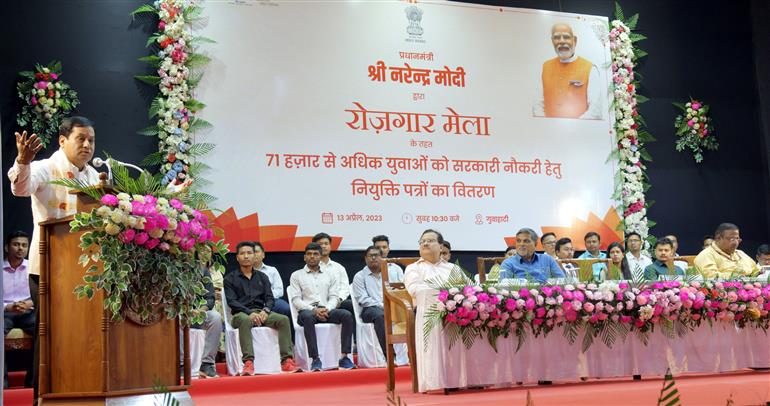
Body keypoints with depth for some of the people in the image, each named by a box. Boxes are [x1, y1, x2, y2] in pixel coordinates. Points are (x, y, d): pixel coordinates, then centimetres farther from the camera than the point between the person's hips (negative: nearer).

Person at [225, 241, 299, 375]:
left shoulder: (262, 277, 22)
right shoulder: (230, 278, 11)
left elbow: (270, 299, 12)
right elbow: (231, 301, -2)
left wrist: (265, 311, -12)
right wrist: (249, 312, -18)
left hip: (261, 312, 3)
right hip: (241, 313, -3)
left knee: (284, 319, -25)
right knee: (245, 321, -40)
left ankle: (287, 361, -32)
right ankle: (248, 362, -49)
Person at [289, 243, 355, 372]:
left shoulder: (330, 273, 19)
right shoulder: (296, 275, 12)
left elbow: (334, 297, 11)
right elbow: (296, 300, 2)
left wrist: (327, 309, -11)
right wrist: (314, 309, -14)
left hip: (327, 310, 3)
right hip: (307, 311, -2)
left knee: (347, 315, -27)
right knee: (308, 317, -40)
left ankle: (344, 357, -29)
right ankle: (315, 360, -41)